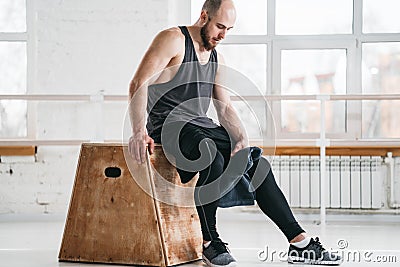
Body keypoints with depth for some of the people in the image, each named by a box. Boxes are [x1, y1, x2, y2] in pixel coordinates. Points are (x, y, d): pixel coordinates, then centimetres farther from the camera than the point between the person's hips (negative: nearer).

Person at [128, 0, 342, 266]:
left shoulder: (217, 59, 18)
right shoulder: (173, 40, -7)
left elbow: (225, 108, 15)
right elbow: (139, 84, -17)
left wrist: (242, 140, -5)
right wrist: (139, 132, -30)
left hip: (202, 125, 8)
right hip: (169, 125, -8)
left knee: (257, 163, -3)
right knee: (214, 158, -35)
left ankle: (300, 242, -2)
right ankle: (210, 243, -20)